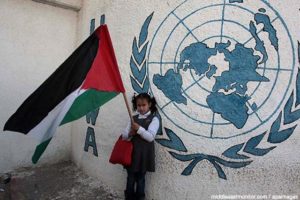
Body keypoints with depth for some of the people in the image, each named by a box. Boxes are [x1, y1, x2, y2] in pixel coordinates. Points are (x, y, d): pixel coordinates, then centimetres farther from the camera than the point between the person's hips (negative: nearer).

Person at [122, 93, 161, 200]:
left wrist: (139, 129, -28)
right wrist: (130, 133, -16)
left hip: (144, 153, -4)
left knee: (140, 178, 11)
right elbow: (124, 135, 5)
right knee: (130, 177, 14)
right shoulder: (134, 118, 7)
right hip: (132, 151, 4)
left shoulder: (154, 119, -6)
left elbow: (151, 137, -17)